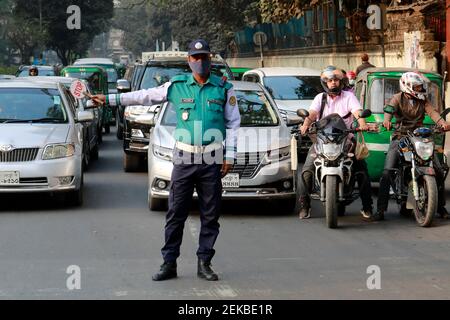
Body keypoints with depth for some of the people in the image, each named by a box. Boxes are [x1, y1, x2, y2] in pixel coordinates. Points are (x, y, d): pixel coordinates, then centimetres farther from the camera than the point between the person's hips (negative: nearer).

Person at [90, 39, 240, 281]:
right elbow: (145, 96, 12)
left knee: (210, 215, 3)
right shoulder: (177, 86, 6)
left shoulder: (224, 88, 5)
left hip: (212, 161, 0)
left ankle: (204, 263, 12)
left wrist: (229, 156, 1)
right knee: (175, 214, -1)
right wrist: (110, 99, 12)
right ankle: (169, 263, 5)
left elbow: (233, 124, 9)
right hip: (184, 160, 0)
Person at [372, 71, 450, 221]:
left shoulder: (423, 100, 11)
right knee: (387, 173, -16)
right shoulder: (398, 98, 3)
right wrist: (387, 120, -40)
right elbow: (389, 109, -16)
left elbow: (432, 112, -6)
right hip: (400, 137, -3)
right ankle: (380, 209, -12)